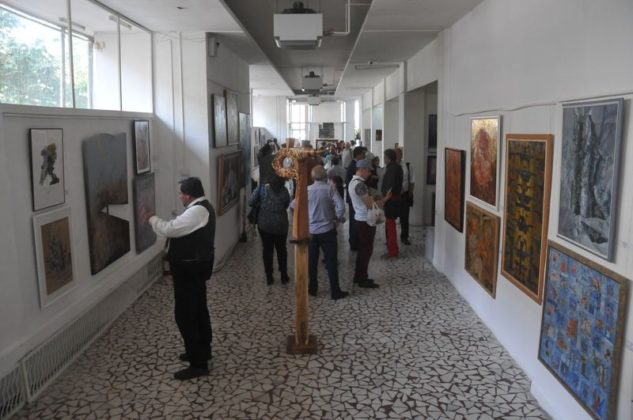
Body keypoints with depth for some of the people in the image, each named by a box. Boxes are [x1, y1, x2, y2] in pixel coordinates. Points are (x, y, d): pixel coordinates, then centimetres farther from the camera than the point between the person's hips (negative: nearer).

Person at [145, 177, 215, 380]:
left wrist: (151, 218, -8)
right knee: (198, 311, 21)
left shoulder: (196, 211, -24)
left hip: (189, 270, -11)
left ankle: (198, 364, 3)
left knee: (186, 316, -4)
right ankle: (202, 350, 36)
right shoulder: (202, 207, 11)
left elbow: (169, 229, -23)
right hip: (196, 267, 11)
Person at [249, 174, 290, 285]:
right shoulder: (284, 191, -7)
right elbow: (287, 205, 4)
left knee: (267, 250, 9)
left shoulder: (262, 189, -7)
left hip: (264, 225, 0)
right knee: (281, 250, 13)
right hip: (280, 225, 0)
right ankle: (284, 276, 19)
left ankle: (269, 277, 12)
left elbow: (250, 202, -5)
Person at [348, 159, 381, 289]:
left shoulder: (353, 182, 11)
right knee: (366, 250, -1)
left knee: (362, 249, 17)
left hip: (360, 219, 10)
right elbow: (370, 204, -23)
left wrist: (374, 199, -2)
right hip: (365, 221, -10)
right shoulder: (359, 184, -22)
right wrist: (382, 201, -6)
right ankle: (363, 280, 7)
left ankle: (358, 277, 24)